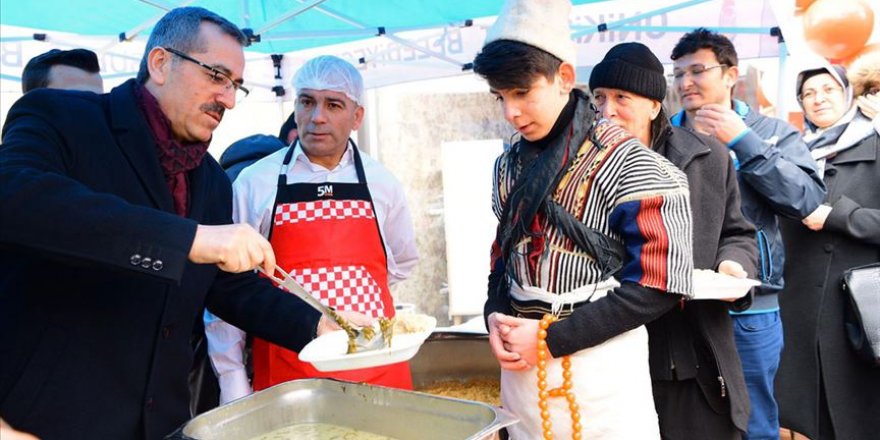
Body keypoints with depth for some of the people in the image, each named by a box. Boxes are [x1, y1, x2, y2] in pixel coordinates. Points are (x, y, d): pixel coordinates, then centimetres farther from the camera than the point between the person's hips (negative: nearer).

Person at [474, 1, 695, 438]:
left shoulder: (625, 164, -13)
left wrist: (550, 338, -15)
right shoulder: (510, 164, 6)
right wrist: (495, 316, -5)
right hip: (523, 366, 5)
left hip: (601, 368, -5)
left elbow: (656, 285, -14)